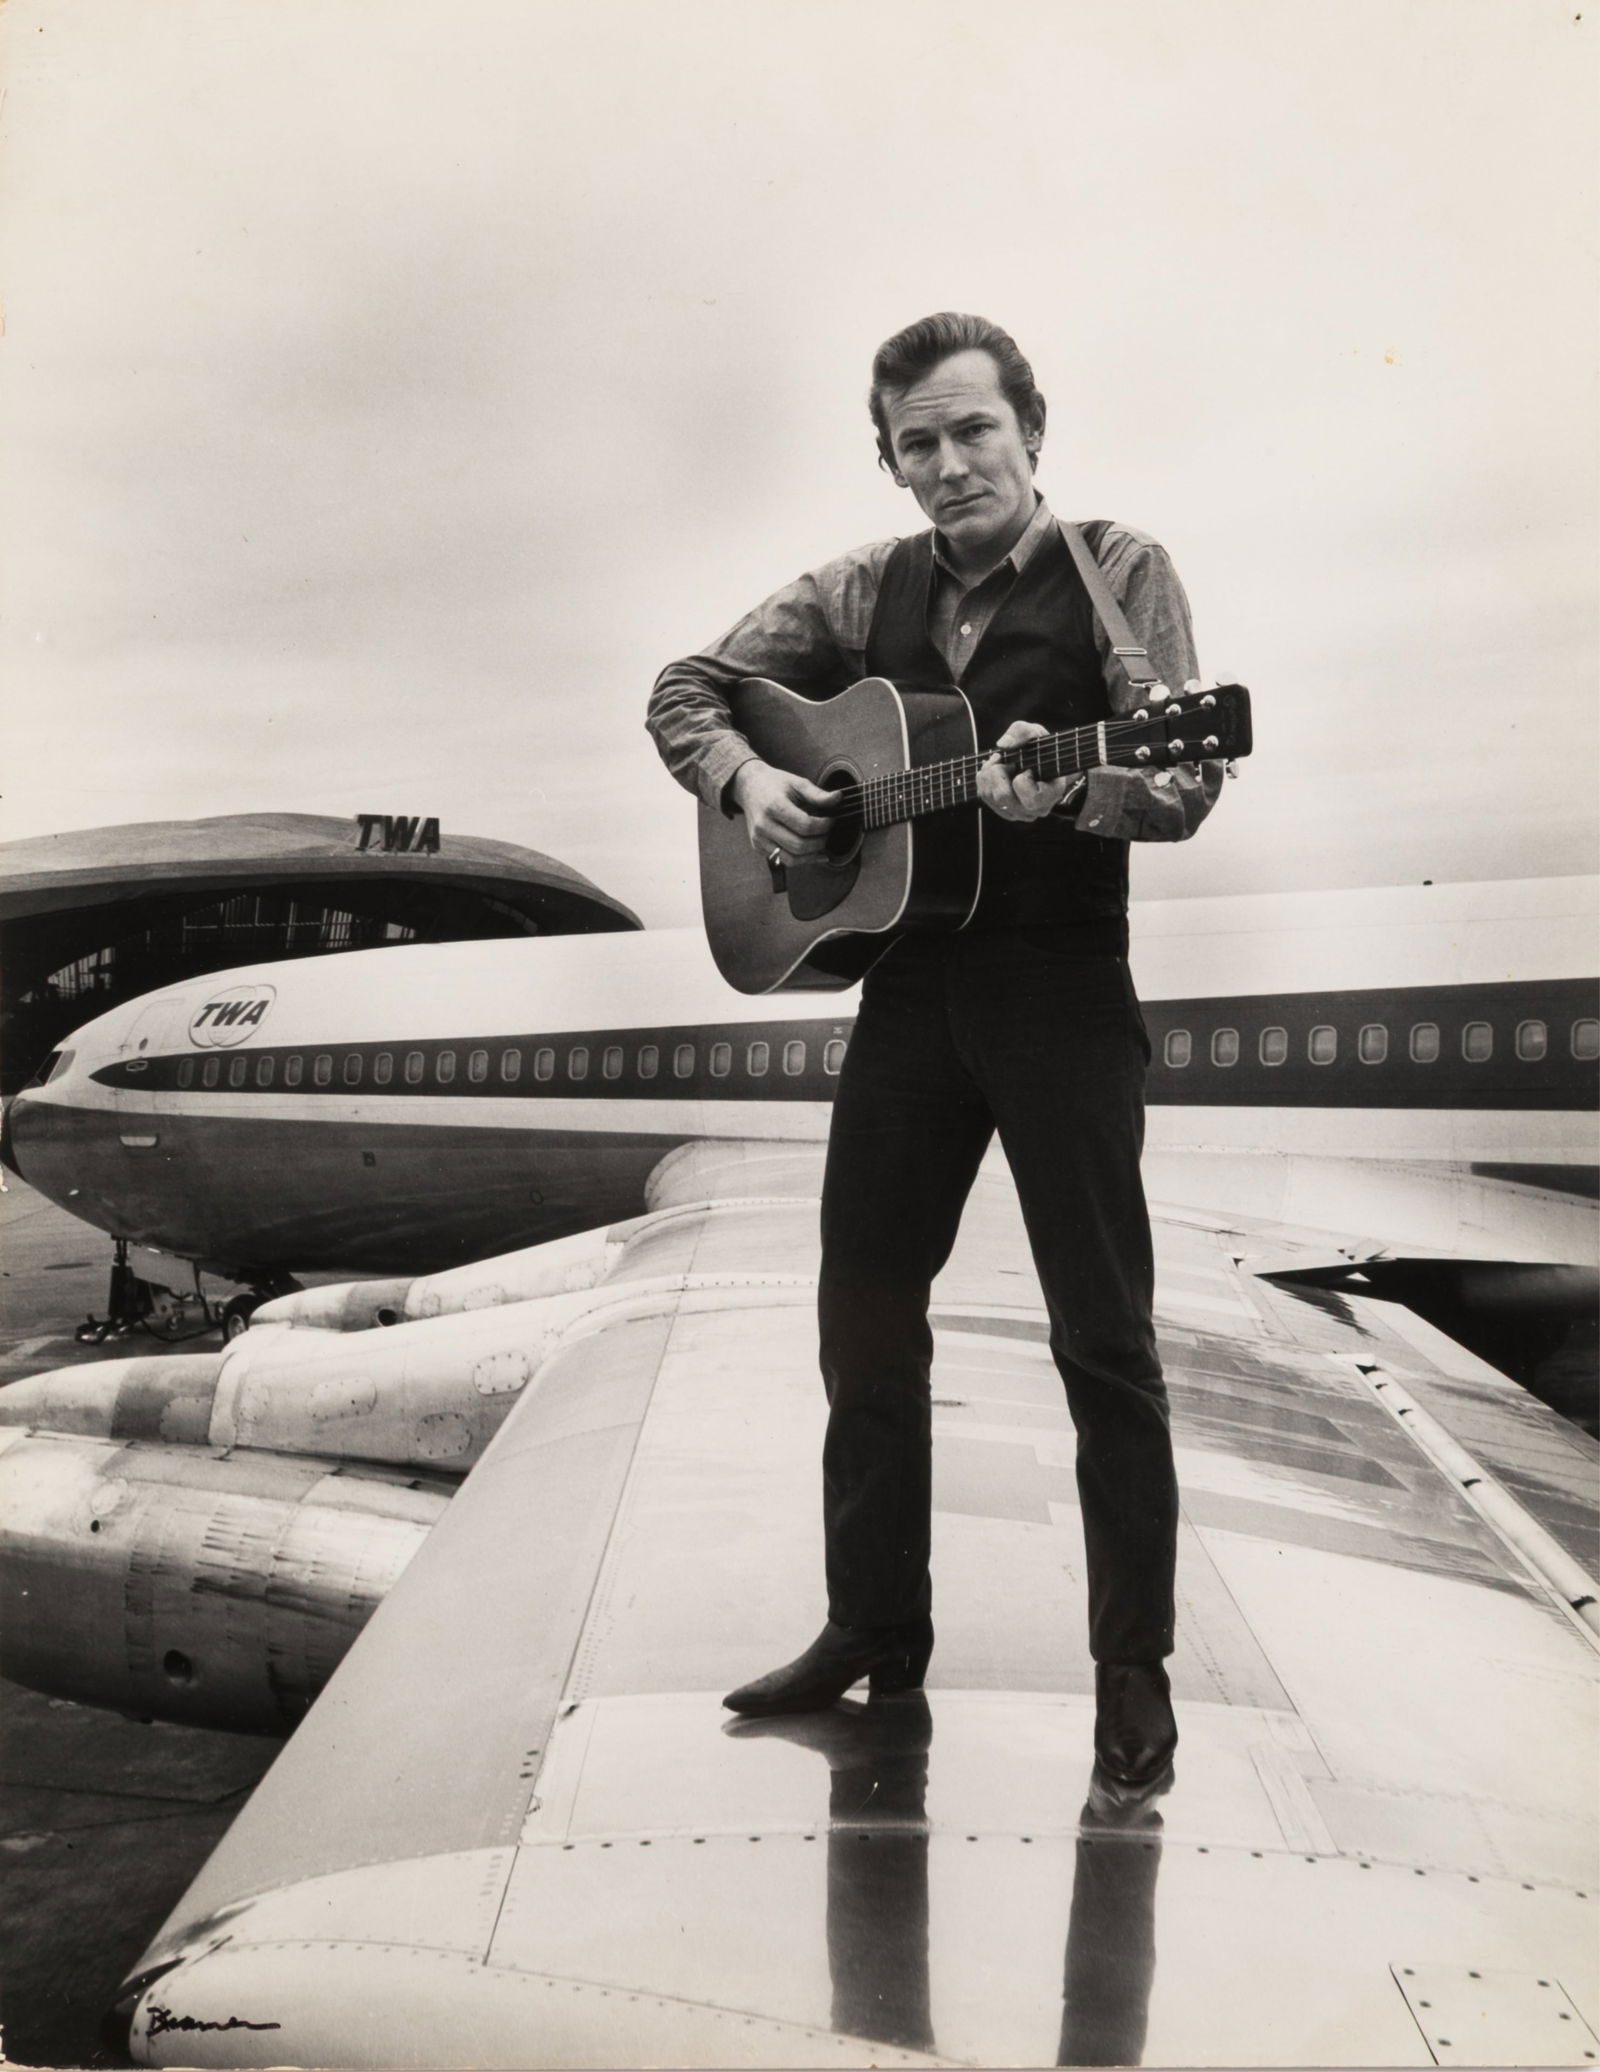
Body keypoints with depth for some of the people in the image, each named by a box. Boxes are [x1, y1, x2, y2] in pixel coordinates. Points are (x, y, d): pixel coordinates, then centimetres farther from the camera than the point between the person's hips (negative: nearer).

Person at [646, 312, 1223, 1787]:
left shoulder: (1116, 570, -1)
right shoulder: (866, 591, 11)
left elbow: (1186, 783, -11)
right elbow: (687, 690, 14)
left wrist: (1064, 791, -31)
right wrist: (745, 780, -6)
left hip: (1065, 988, -4)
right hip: (910, 983, 5)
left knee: (1103, 1335, 0)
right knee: (863, 1321, 9)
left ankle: (1136, 1666, 18)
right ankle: (875, 1630, 27)